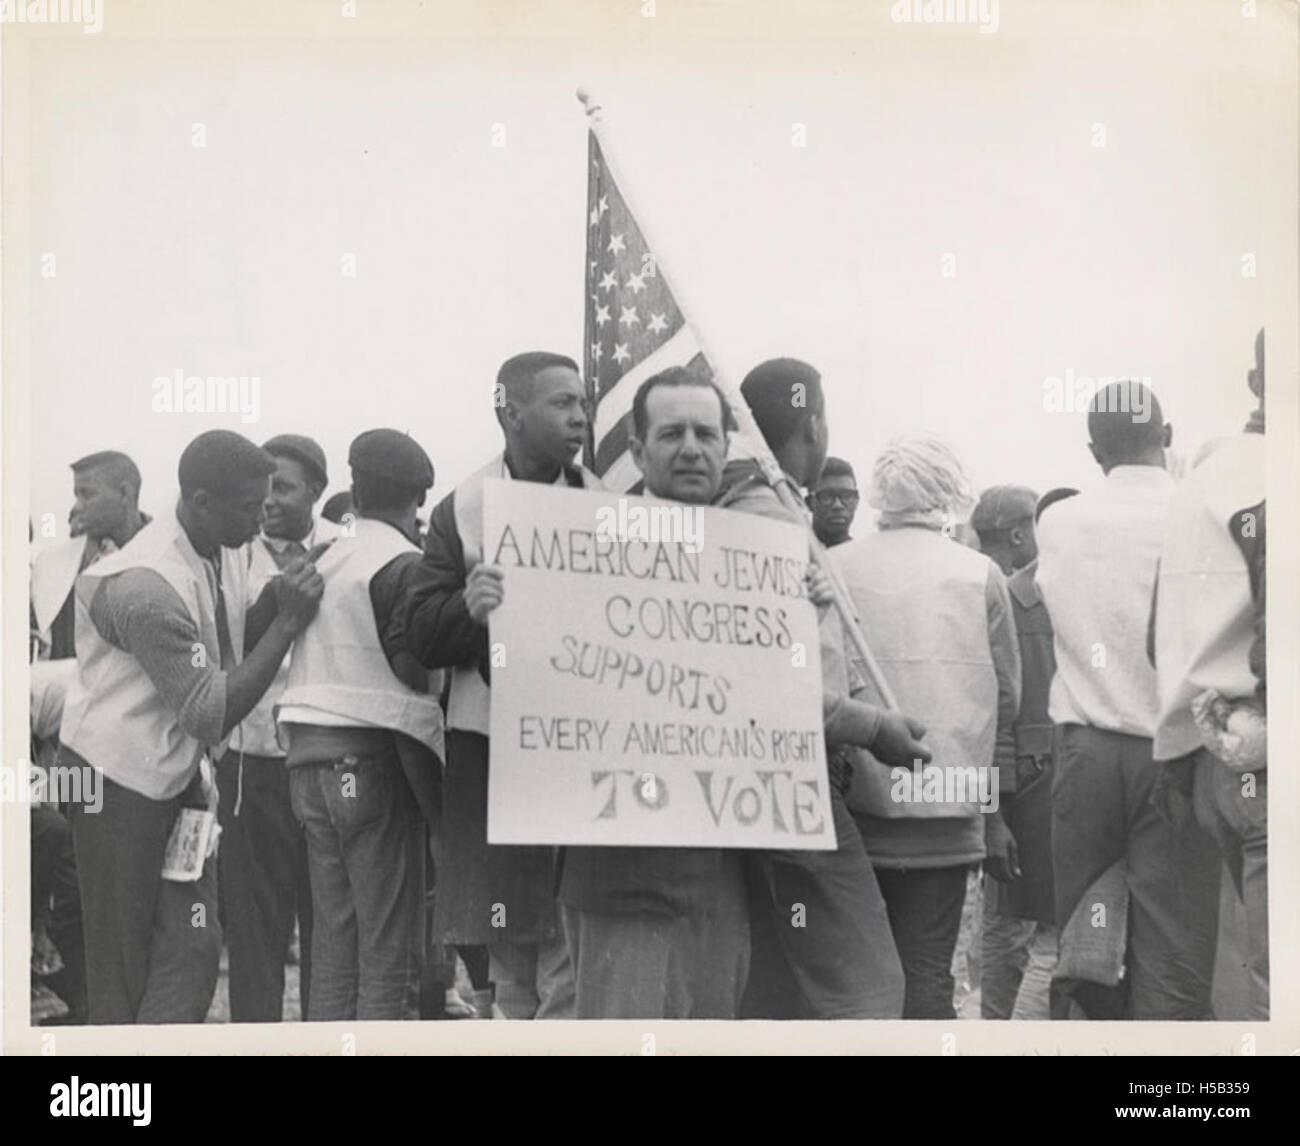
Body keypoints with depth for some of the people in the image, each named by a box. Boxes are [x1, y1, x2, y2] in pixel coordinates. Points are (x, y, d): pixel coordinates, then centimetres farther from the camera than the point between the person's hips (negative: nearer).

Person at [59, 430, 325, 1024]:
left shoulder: (222, 556, 0)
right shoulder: (150, 584, -27)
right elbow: (211, 713, -27)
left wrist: (278, 596, -12)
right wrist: (288, 620, -27)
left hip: (179, 773, 8)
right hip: (118, 778, -8)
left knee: (193, 946, 1)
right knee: (123, 959, 2)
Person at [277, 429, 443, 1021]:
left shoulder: (322, 562, 13)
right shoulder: (404, 566, -8)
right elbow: (414, 670, -16)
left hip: (309, 761, 7)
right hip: (375, 758, -7)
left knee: (332, 947, 13)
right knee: (391, 951, -2)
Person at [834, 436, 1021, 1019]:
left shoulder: (832, 567, 1)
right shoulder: (980, 574, 1)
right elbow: (1005, 698, 4)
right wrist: (993, 815, 13)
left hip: (854, 795, 1)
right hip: (945, 797, -1)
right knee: (926, 970, 3)